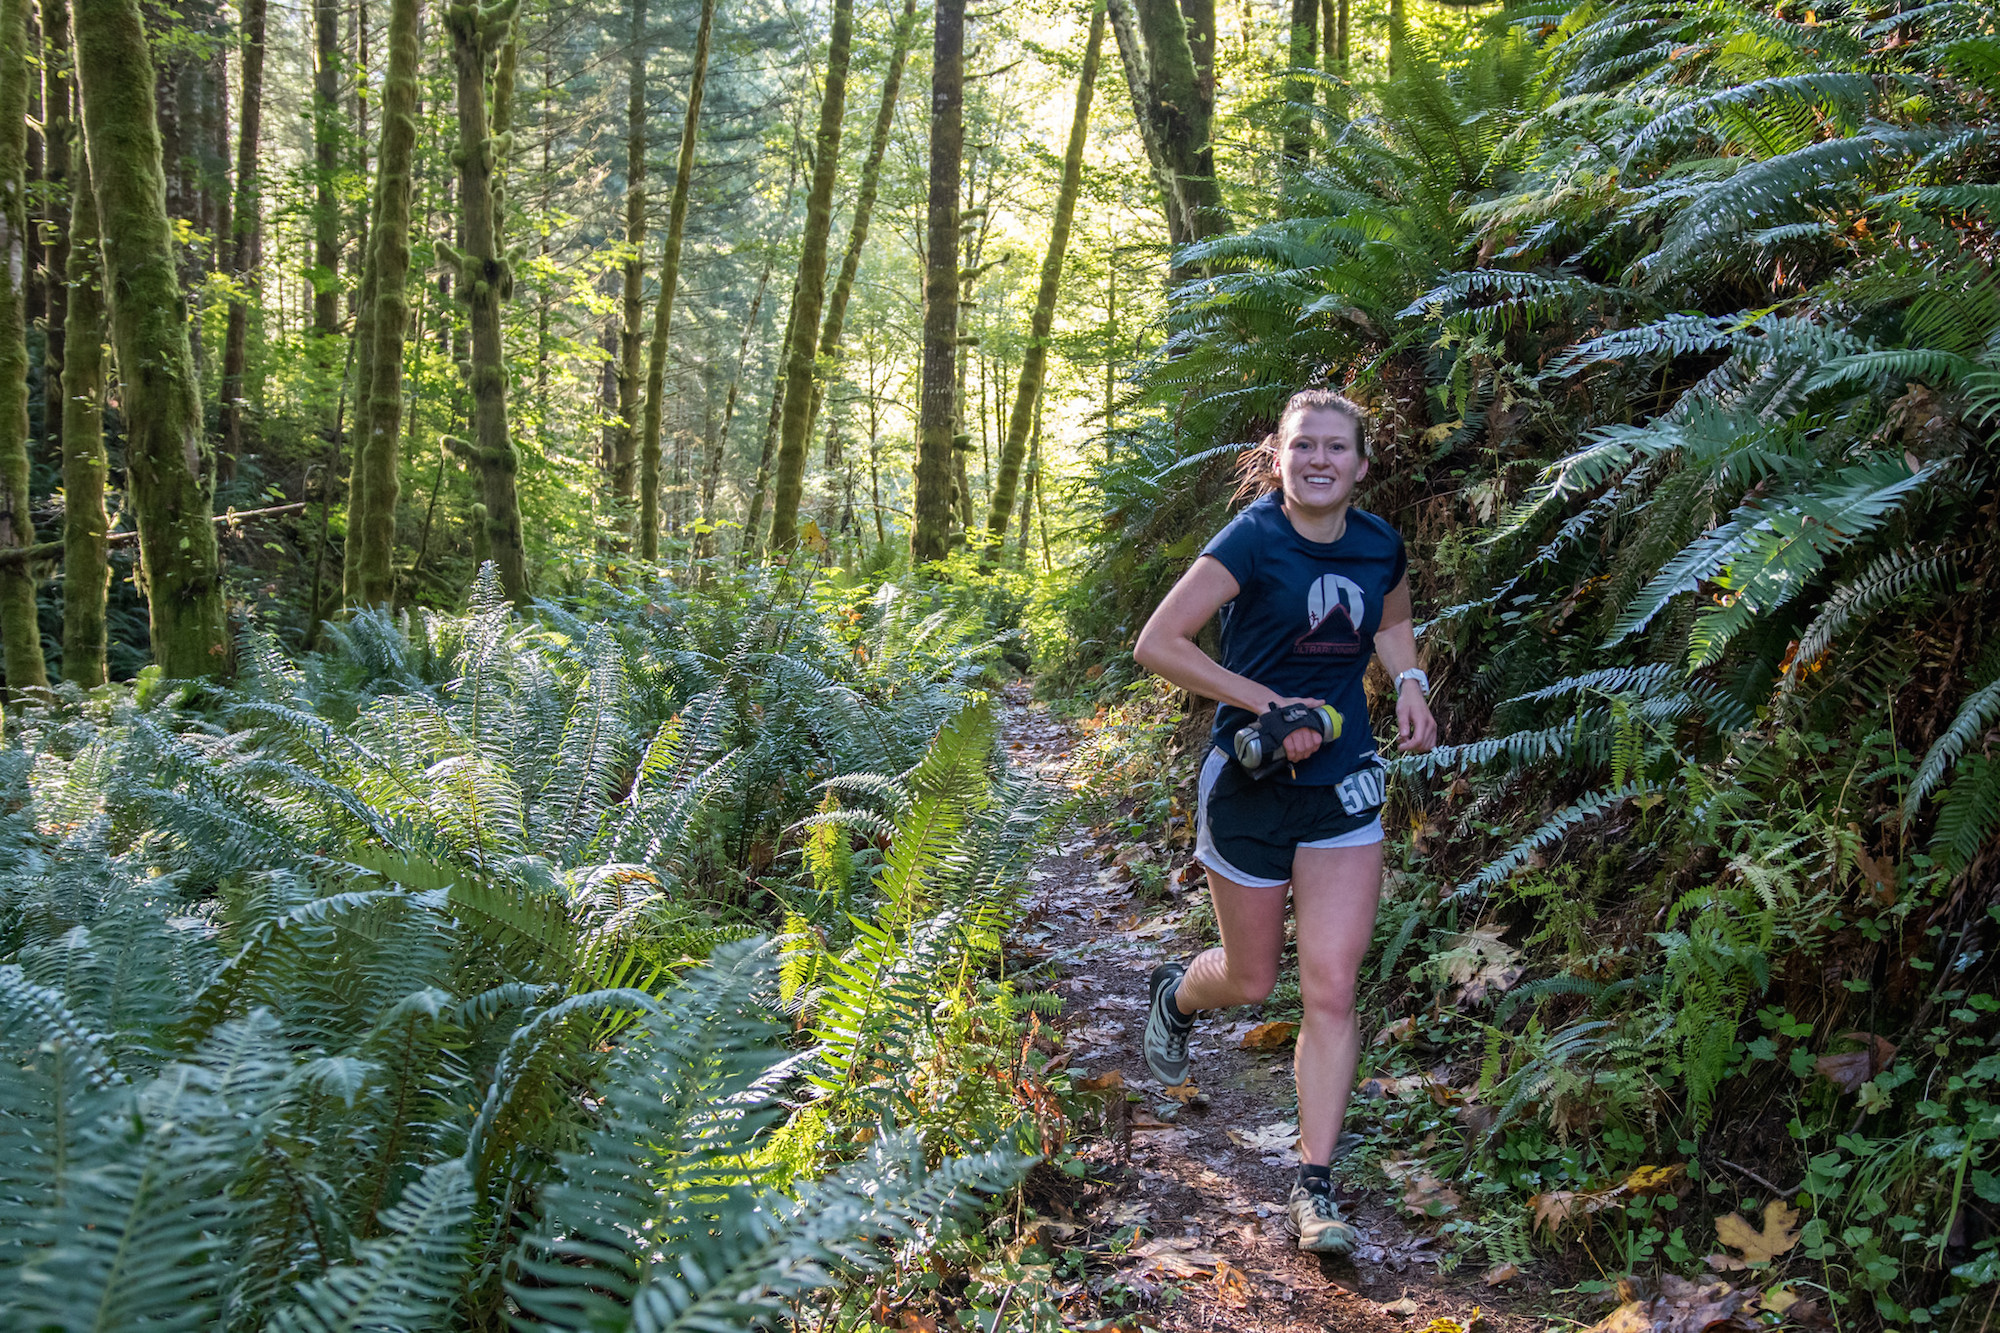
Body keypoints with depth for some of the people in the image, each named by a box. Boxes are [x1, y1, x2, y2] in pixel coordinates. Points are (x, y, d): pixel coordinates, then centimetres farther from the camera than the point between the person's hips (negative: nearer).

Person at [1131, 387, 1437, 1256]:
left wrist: (1410, 683, 3)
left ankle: (1314, 1188, 7)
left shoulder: (1382, 547, 2)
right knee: (1251, 982, 13)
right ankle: (1176, 994, 50)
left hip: (1344, 784, 3)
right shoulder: (1252, 541, -14)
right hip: (1250, 783, -3)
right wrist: (1269, 703, -21)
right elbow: (1158, 644, -18)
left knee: (1331, 991, -4)